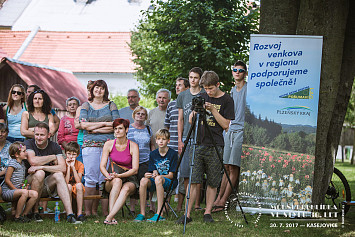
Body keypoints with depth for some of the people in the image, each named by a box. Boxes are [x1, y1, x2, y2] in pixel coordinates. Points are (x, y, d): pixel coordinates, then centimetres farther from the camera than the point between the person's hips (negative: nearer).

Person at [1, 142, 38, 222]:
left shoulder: (22, 164, 14)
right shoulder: (12, 163, -12)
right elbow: (7, 180, -15)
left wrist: (24, 186, 3)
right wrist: (16, 189, -16)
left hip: (17, 190, 8)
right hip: (7, 191, -8)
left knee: (35, 194, -12)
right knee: (24, 192, -35)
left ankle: (24, 214, -2)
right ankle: (17, 217, -24)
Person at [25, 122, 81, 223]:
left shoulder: (55, 147, 1)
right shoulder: (29, 143, -4)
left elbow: (62, 168, -15)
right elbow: (33, 161, -23)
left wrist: (41, 167, -25)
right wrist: (53, 157, -12)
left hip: (47, 186, 2)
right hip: (29, 184, -2)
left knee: (58, 175, -26)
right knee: (39, 173, -32)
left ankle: (70, 214, -37)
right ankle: (35, 211, -20)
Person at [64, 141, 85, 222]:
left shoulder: (80, 164, -3)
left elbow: (78, 181, -18)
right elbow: (66, 182, -18)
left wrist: (73, 166, -20)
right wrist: (68, 167, -20)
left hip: (76, 191, 1)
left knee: (79, 185, -31)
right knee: (68, 186, -34)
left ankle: (79, 213, -29)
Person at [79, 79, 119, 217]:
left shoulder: (111, 105, 13)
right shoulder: (86, 106, 14)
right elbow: (83, 124, 0)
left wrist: (96, 129, -4)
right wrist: (104, 124, -2)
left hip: (108, 144, 0)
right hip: (90, 144, 0)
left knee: (105, 177, -6)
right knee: (91, 178, -7)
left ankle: (105, 211, -5)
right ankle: (88, 211, -6)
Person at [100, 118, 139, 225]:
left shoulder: (133, 146, -3)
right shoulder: (109, 144, 3)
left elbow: (135, 169, -9)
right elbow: (102, 166, -1)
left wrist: (119, 175, -25)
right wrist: (108, 176, -23)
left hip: (129, 178, -1)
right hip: (111, 182, 1)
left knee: (126, 188, -37)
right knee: (117, 182, -36)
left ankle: (109, 217, -49)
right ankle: (111, 215, -44)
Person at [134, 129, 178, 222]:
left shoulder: (173, 154, -6)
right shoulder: (153, 154, 7)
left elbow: (171, 175, -8)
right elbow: (154, 171, 3)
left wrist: (157, 176, -25)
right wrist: (151, 174, -22)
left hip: (170, 182, -4)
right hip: (155, 182, 4)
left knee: (158, 179, -37)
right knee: (144, 180, -28)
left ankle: (159, 214, -40)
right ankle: (142, 214, -26)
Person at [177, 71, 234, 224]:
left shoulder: (226, 100, 0)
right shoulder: (202, 97, 12)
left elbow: (225, 125, -4)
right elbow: (190, 120, 15)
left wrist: (212, 110, -12)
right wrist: (196, 110, -6)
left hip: (215, 146, -2)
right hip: (198, 144, 3)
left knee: (212, 183, 1)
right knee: (193, 181, -4)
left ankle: (207, 213, 10)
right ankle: (188, 214, -4)